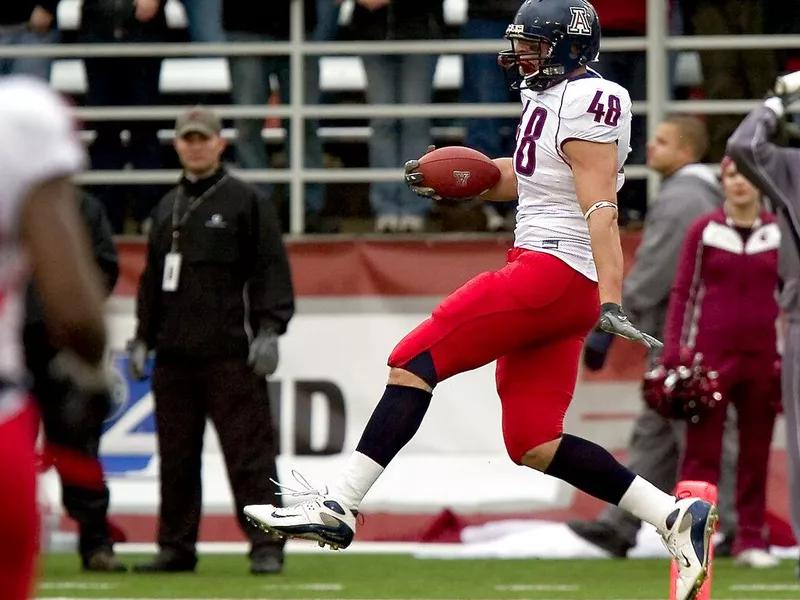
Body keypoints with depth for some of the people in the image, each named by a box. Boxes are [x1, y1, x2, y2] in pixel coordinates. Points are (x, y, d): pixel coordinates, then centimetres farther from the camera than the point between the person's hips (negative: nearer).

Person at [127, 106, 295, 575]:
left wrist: (269, 330, -13)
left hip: (231, 354, -6)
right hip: (174, 355, 6)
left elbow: (271, 269, -4)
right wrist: (143, 339, 17)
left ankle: (266, 546, -7)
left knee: (249, 453, -7)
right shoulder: (167, 209, 19)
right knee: (176, 456, 7)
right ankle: (177, 547, 13)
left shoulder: (247, 201, 2)